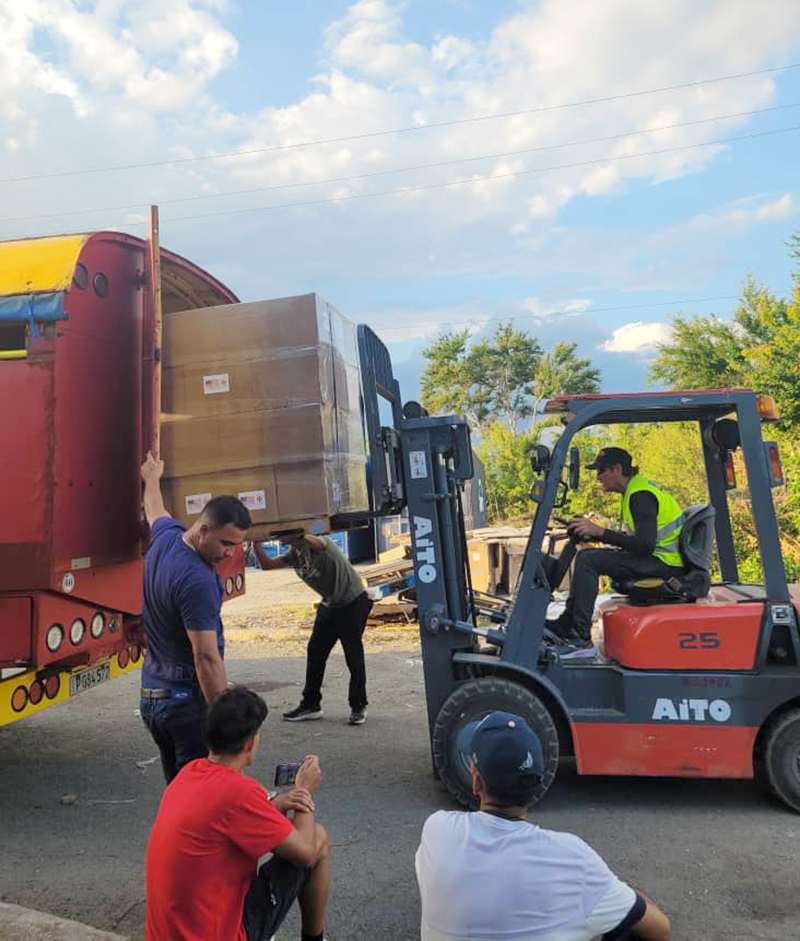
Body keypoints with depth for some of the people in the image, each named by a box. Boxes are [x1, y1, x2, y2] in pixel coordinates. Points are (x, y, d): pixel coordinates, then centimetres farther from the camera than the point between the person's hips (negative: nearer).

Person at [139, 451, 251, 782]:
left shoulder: (166, 537, 2)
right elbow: (207, 658, -26)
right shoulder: (198, 581, -25)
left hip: (151, 696, 10)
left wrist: (152, 478, 47)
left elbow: (155, 511, 26)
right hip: (189, 700, -9)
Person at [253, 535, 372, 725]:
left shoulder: (321, 542, -22)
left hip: (354, 601, -8)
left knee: (353, 654, -4)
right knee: (315, 652, 6)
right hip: (329, 605, 8)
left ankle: (359, 707, 11)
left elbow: (317, 544, -47)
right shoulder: (293, 555, 1)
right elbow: (267, 564, -3)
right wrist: (256, 542, -13)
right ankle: (311, 704, 19)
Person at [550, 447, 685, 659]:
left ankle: (581, 639, -20)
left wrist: (600, 532, -26)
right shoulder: (635, 489, 14)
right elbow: (631, 538, 18)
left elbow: (646, 545, -28)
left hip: (664, 562, -11)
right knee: (587, 554, 11)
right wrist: (592, 533, 5)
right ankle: (566, 624, 12)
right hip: (655, 556, 11)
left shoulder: (641, 496, -18)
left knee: (588, 560, -21)